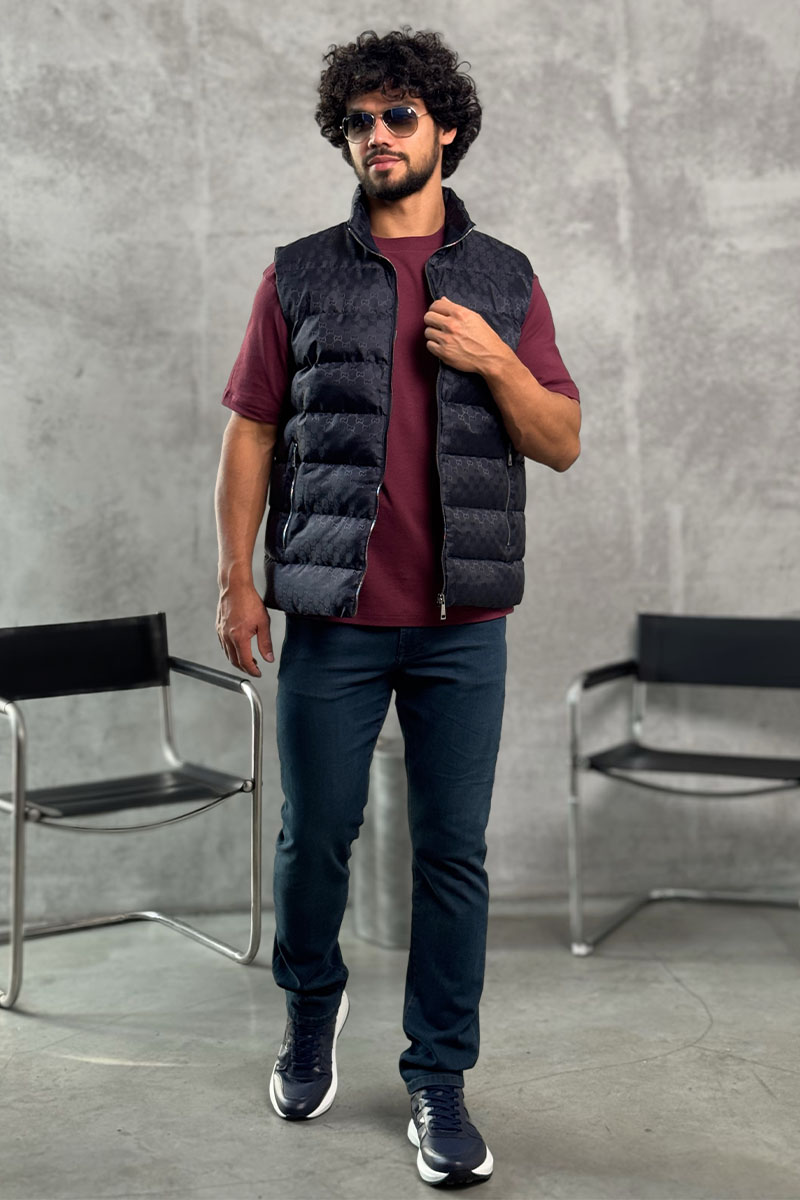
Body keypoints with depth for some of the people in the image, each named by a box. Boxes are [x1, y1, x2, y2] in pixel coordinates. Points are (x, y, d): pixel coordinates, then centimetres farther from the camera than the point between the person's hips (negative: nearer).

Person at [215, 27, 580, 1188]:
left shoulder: (505, 280, 8)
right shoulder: (301, 276, 5)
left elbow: (563, 443, 7)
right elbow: (250, 433, 5)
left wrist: (495, 361, -11)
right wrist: (235, 582, -2)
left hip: (463, 623, 1)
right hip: (332, 616, 0)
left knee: (454, 853, 4)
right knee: (315, 836, 9)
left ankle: (440, 1080, 19)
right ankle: (311, 1010, 37)